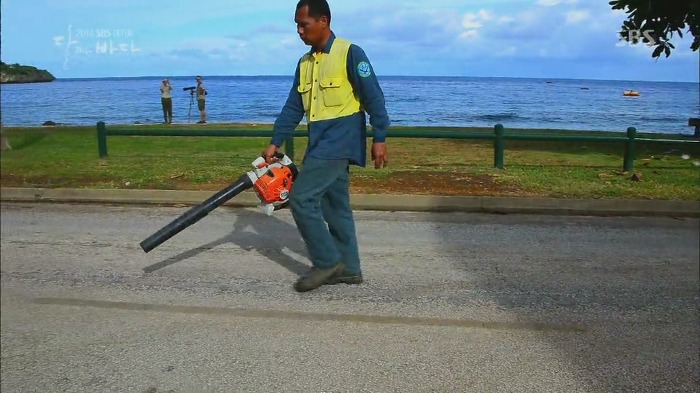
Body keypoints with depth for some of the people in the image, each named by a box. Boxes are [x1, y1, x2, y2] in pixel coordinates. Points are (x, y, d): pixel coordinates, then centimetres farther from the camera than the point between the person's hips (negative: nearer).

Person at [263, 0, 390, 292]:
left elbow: (373, 98, -11)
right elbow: (293, 107, 14)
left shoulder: (349, 53, -8)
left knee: (301, 197, -13)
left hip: (340, 141, -8)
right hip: (321, 144, 8)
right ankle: (348, 268, 21)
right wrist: (275, 143, 10)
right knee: (335, 207, 11)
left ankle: (327, 262, 1)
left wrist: (380, 139, -14)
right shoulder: (304, 63, 14)